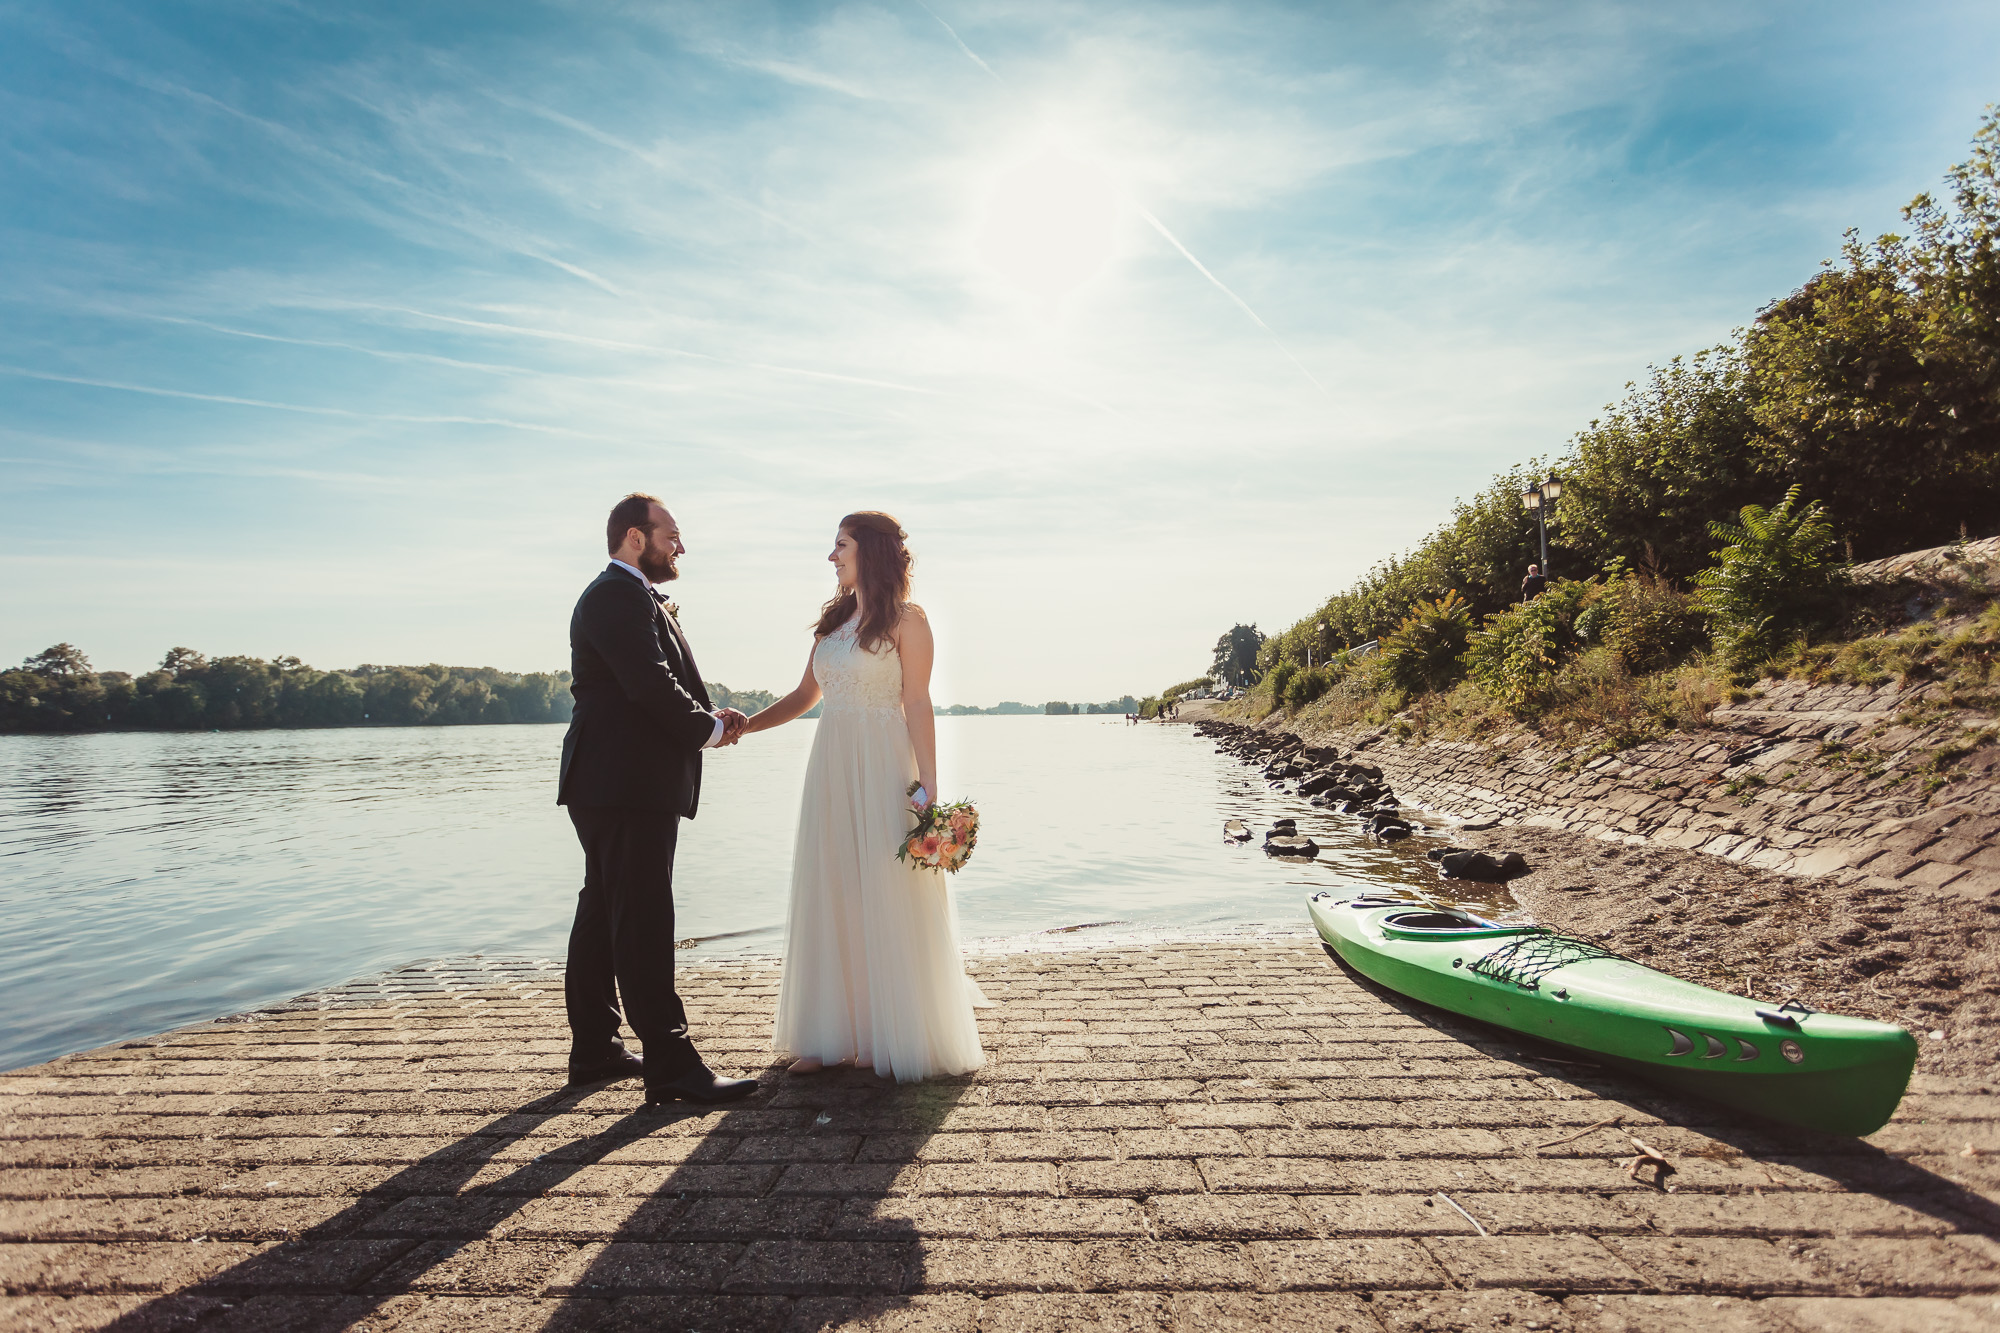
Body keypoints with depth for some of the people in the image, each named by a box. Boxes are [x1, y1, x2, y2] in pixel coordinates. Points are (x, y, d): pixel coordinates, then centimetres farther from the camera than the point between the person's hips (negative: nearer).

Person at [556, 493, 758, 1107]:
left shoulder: (634, 597, 22)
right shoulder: (617, 596, -12)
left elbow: (660, 685, 20)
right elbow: (651, 685, -23)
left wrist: (708, 715, 5)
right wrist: (707, 728, -9)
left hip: (614, 786, 11)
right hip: (627, 786, -11)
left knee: (602, 918, 15)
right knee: (643, 924, -9)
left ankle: (594, 1050, 26)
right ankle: (670, 1066, -4)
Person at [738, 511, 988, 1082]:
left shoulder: (906, 619, -5)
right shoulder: (834, 618, 14)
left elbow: (917, 704, -11)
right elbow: (804, 695, 18)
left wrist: (928, 785, -15)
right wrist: (746, 725, 7)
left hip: (883, 767, -7)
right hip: (831, 766, 7)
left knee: (888, 898, 0)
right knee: (830, 897, 8)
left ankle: (901, 1040, 14)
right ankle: (833, 1035, 19)